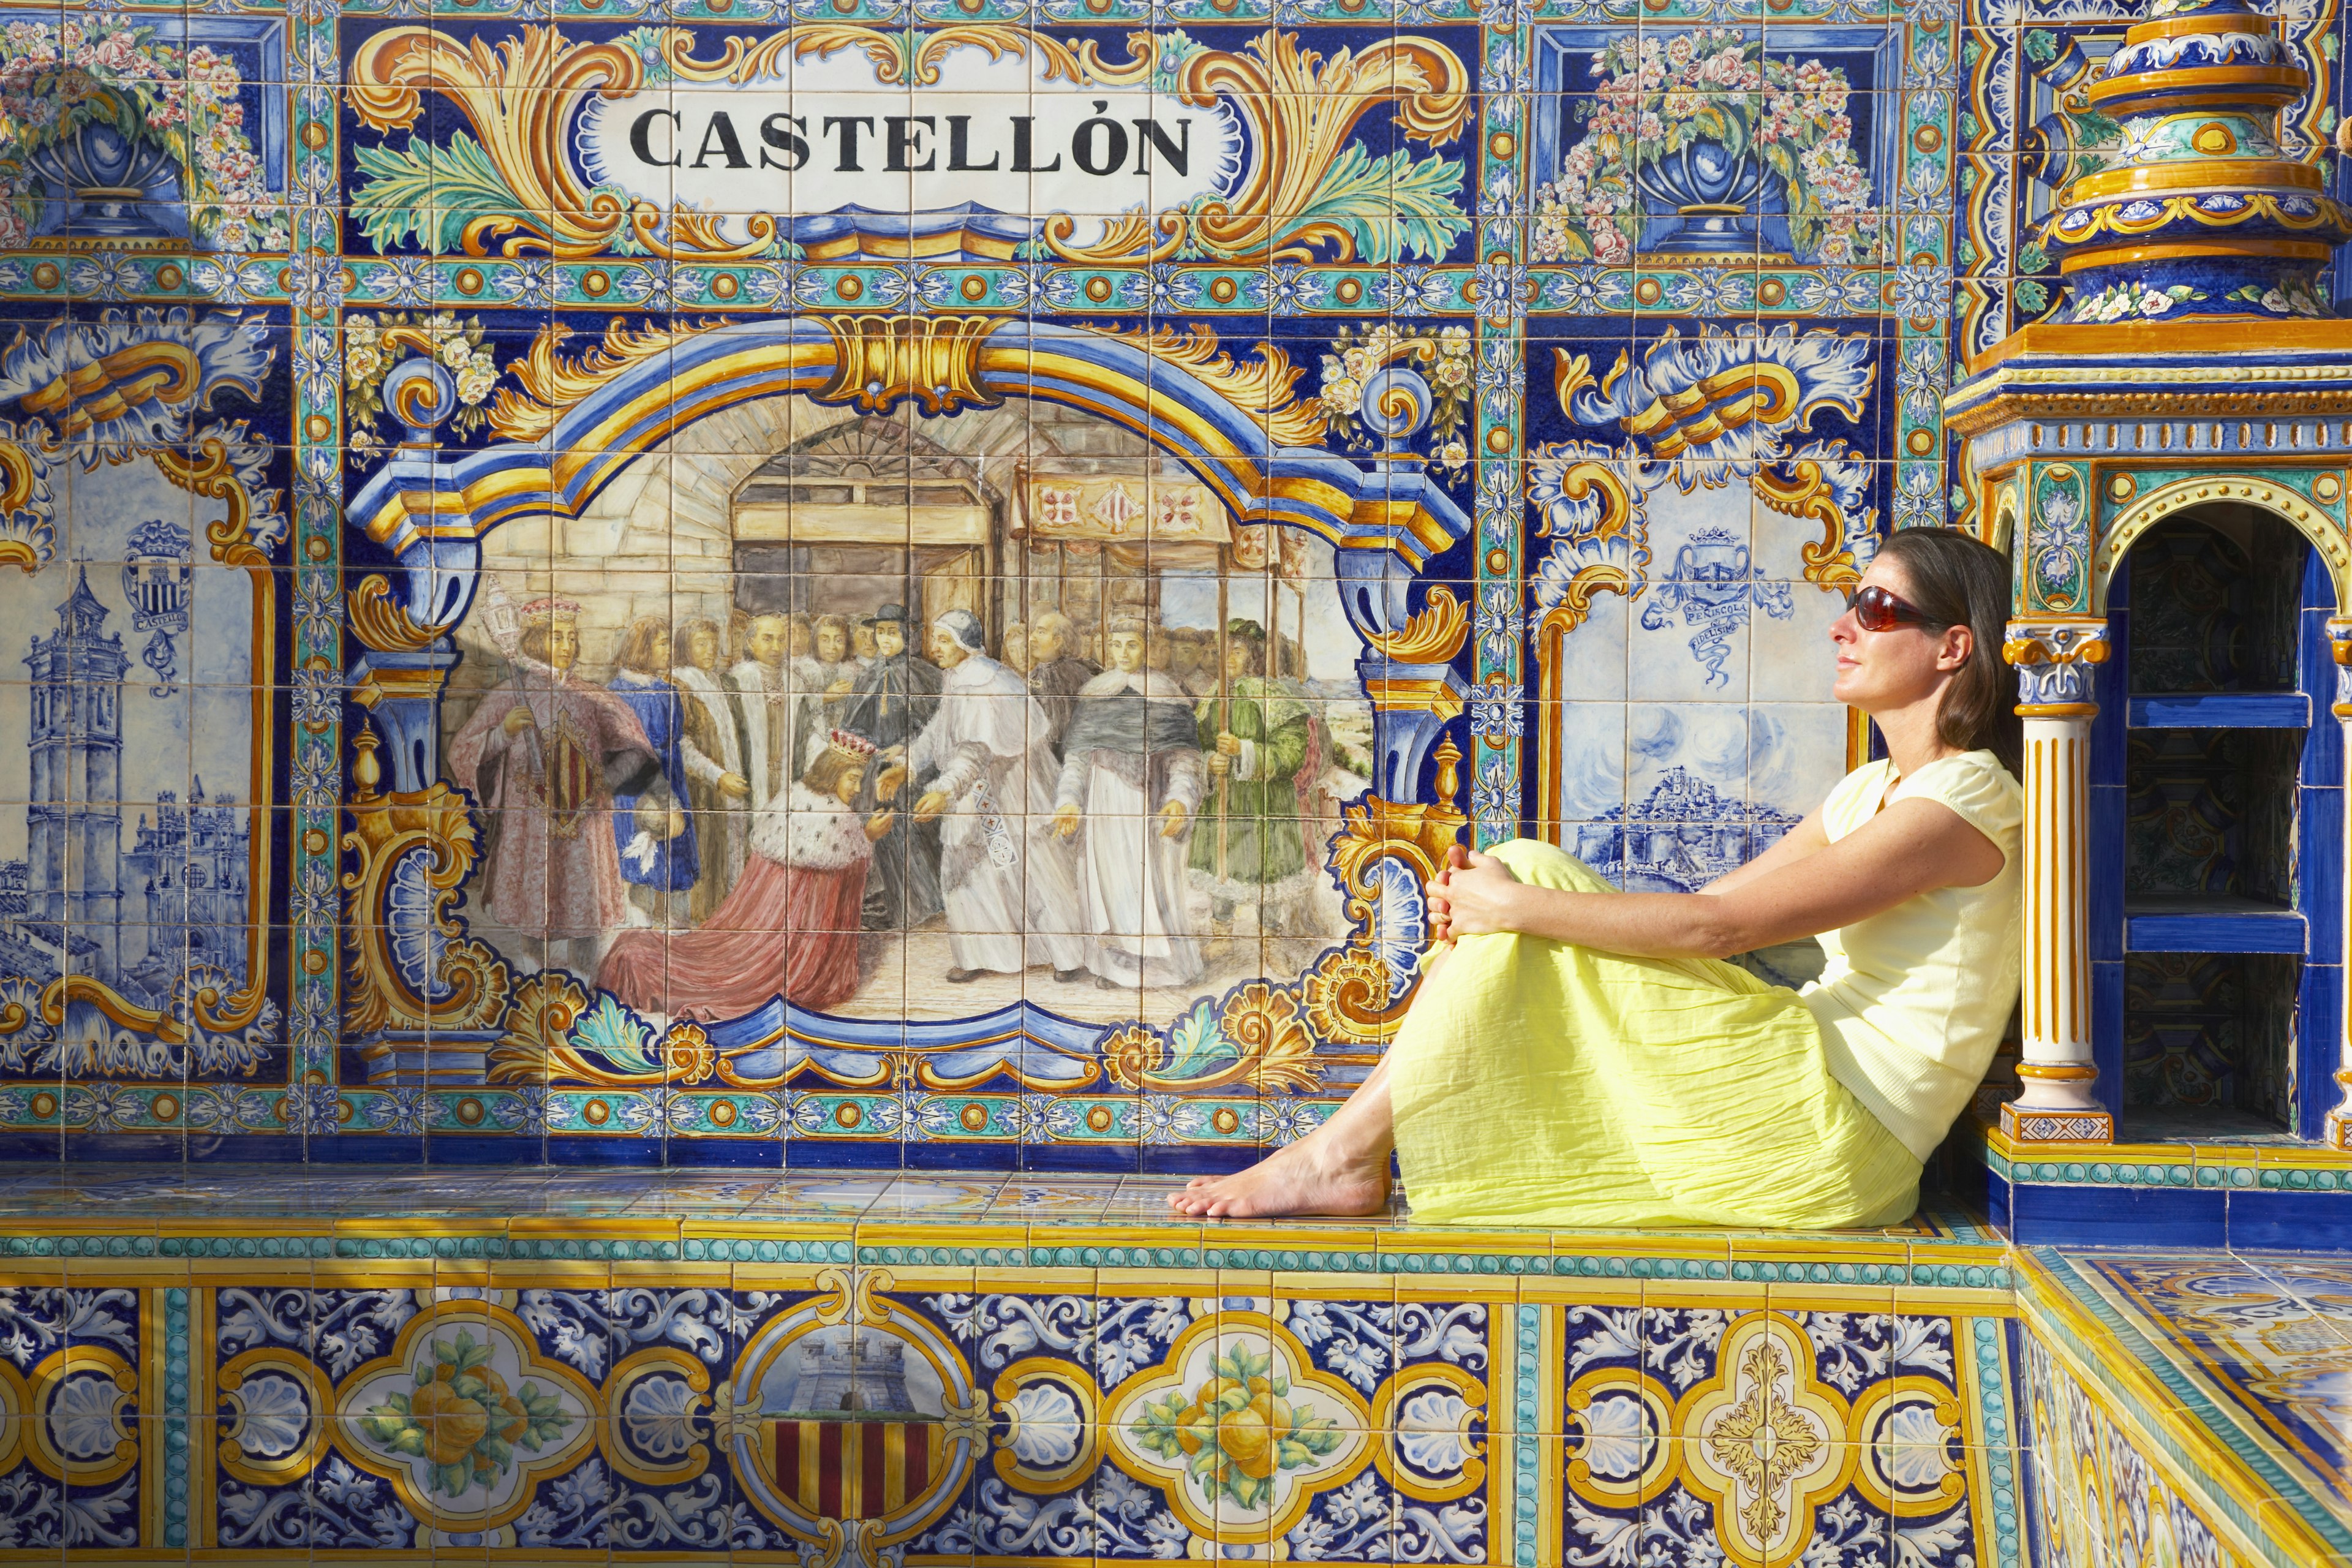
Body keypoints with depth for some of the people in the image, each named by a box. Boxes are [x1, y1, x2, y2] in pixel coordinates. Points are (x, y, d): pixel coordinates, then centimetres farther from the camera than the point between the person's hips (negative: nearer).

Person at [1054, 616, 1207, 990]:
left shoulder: (1167, 694, 2)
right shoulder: (1091, 694, 9)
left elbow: (1183, 755, -3)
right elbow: (1077, 755, 8)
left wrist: (1180, 800, -18)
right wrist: (1069, 802, -5)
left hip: (1151, 800, -2)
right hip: (1105, 801, 2)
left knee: (1150, 880, -5)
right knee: (1109, 878, 1)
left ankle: (1155, 962, 5)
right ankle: (1114, 966, 7)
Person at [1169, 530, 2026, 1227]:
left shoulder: (1964, 797, -13)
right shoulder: (1872, 789, 18)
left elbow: (1715, 926, -19)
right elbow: (1703, 911, 11)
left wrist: (1514, 905, -14)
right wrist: (1488, 901, -1)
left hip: (1838, 1138, -9)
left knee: (1531, 881, -13)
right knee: (1527, 876, 0)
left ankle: (1342, 1156, -8)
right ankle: (1352, 1150, -4)